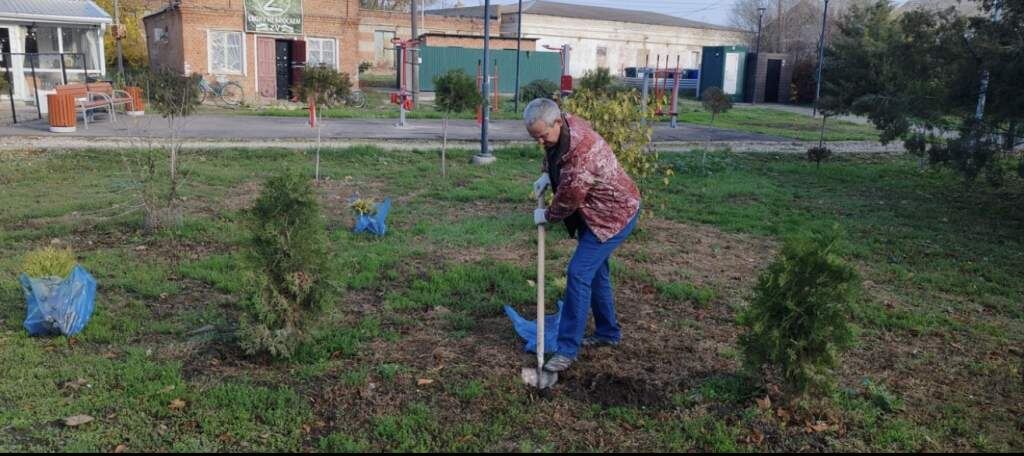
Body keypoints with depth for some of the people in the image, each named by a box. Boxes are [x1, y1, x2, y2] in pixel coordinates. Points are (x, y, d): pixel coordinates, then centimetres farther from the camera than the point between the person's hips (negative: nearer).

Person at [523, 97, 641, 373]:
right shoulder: (564, 127, -4)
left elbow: (568, 198, -24)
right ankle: (608, 332, 34)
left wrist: (547, 216, -5)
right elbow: (554, 154, 20)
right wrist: (547, 174, 1)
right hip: (595, 212, 10)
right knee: (594, 270, 17)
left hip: (615, 214, -10)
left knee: (579, 273, -14)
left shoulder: (580, 151, -33)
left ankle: (568, 350, -7)